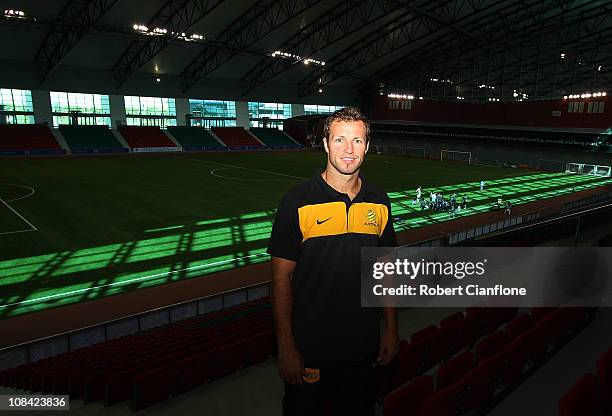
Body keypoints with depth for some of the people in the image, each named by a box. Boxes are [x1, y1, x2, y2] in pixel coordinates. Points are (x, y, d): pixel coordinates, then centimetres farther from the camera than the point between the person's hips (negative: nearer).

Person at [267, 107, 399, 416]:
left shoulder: (380, 203, -1)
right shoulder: (298, 202, -14)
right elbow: (282, 280, -12)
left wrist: (391, 329, 7)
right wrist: (286, 347, -12)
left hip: (364, 345, 4)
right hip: (309, 348, -4)